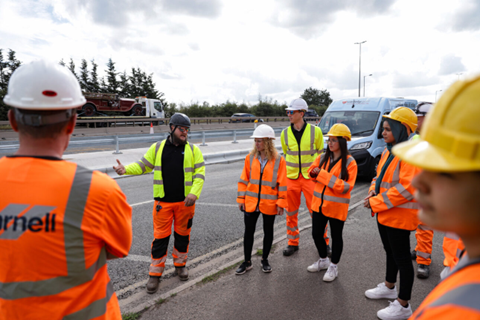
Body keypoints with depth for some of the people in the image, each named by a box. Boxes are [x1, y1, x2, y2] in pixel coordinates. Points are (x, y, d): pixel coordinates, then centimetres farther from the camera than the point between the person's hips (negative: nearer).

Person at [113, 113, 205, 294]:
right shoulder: (157, 148, 3)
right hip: (163, 202, 0)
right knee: (160, 236, 2)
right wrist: (125, 170, -10)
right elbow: (142, 166, 8)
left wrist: (194, 193, -18)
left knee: (182, 234, 13)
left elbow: (200, 172, -4)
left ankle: (180, 264, 34)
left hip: (185, 201, 1)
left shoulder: (193, 150, 1)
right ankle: (155, 273, 15)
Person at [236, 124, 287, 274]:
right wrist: (241, 199, 2)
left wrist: (281, 203, -7)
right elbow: (244, 180, 4)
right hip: (251, 203, 2)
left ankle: (265, 260, 32)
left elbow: (282, 183, -5)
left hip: (269, 204, -2)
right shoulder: (250, 158, -1)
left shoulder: (278, 160, -8)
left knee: (268, 232, 13)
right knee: (248, 231, 8)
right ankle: (247, 262, 24)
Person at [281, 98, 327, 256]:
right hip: (291, 177, 3)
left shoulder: (315, 131, -4)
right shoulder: (285, 133, 2)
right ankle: (293, 243, 23)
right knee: (291, 212, 8)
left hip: (310, 177, -2)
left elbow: (320, 153, 6)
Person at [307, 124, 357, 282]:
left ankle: (333, 267, 28)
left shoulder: (349, 162, -13)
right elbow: (312, 170, 16)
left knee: (336, 236, 10)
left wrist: (325, 176, -24)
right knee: (316, 234, 14)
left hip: (337, 206, -5)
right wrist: (315, 173, -10)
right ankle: (323, 260, 37)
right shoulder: (323, 158, 1)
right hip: (319, 203, 5)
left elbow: (347, 186, -20)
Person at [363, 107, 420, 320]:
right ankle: (389, 287, 44)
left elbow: (406, 188, -27)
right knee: (390, 252, 24)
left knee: (401, 258, 3)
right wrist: (373, 192, -2)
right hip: (384, 214, 9)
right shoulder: (388, 151, 8)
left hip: (400, 215, -9)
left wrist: (376, 203, -21)